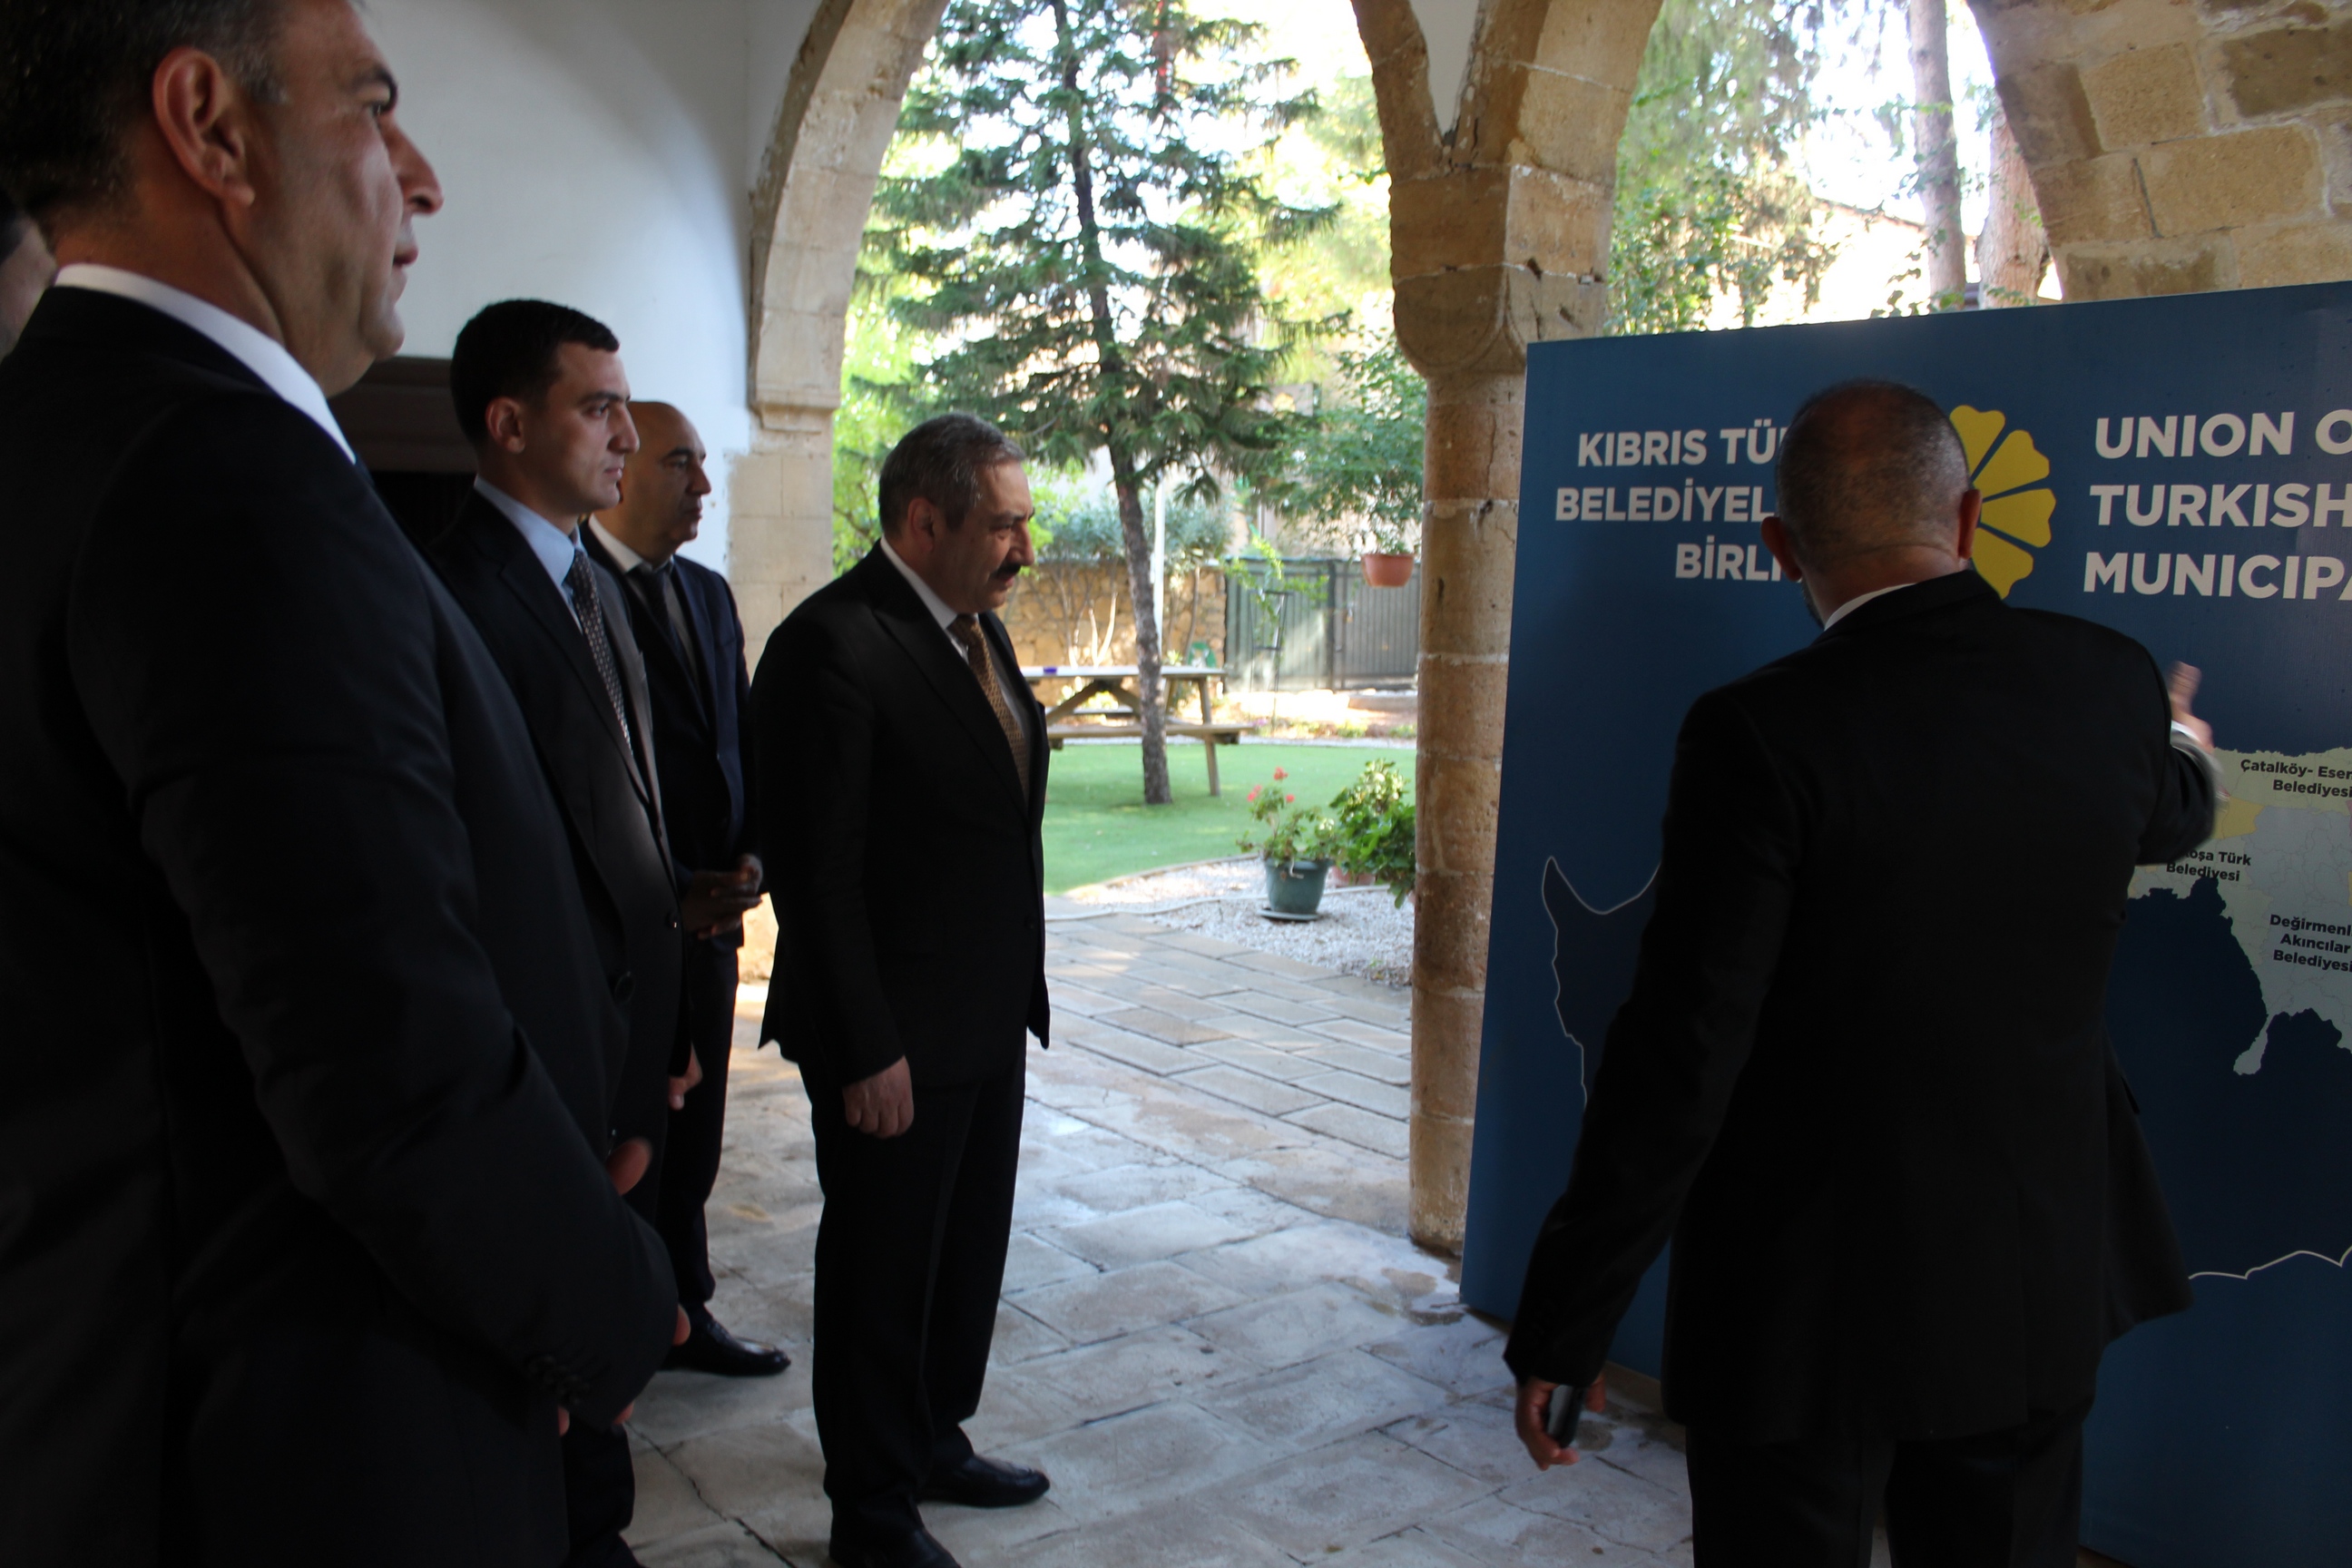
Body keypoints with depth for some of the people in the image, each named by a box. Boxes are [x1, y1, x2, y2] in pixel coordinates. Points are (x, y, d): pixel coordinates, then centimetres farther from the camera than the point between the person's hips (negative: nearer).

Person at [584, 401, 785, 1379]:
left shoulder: (709, 594, 13)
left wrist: (748, 858, -1)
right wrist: (664, 894, -14)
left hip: (705, 917, 7)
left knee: (691, 1139, 16)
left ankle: (682, 1312, 31)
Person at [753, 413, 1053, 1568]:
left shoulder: (980, 626, 9)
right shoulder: (832, 644, -20)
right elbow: (819, 872, -21)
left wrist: (1018, 986, 14)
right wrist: (865, 1050, -19)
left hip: (989, 1016, 9)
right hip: (898, 1036, -9)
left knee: (967, 1252, 22)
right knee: (883, 1269, 9)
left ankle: (933, 1444, 43)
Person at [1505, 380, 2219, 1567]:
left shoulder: (1762, 731, -22)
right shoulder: (2107, 681, -6)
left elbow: (1680, 1057, -23)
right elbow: (2167, 823, 20)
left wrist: (1563, 1327, -13)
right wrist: (2184, 749, 45)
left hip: (1809, 1298, -5)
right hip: (2036, 1282, 5)